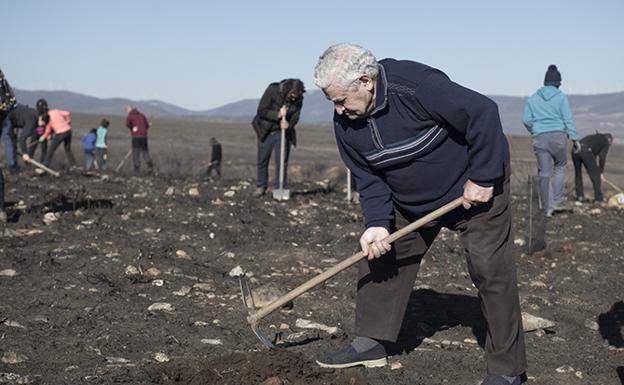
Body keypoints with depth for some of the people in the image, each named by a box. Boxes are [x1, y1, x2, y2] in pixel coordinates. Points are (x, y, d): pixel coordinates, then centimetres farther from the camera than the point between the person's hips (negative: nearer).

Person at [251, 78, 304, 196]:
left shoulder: (298, 99, -13)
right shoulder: (272, 90, -22)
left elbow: (295, 117, -10)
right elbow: (261, 111, -21)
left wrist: (288, 124, -33)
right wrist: (278, 114, -34)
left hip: (282, 132, 1)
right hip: (265, 130, -1)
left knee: (282, 162, -4)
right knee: (262, 160, 6)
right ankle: (261, 187, 21)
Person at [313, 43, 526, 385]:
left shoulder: (418, 86, -34)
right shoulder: (345, 124, -12)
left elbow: (483, 113, -30)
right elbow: (369, 179, -4)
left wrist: (482, 178, -26)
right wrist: (378, 223, -20)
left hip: (475, 188, -6)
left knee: (490, 270, -9)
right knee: (378, 256, 3)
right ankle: (370, 343, 16)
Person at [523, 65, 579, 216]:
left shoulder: (533, 98, 7)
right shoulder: (561, 97, -1)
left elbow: (526, 120, 6)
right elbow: (568, 119, -3)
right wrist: (574, 138, 3)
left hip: (539, 138, 2)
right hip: (558, 136, -2)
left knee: (545, 173, 4)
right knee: (560, 167, 15)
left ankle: (549, 207, 5)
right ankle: (558, 201, 5)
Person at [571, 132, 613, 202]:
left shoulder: (594, 138, 40)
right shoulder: (605, 142, 20)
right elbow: (602, 157, 8)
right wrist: (601, 172, 13)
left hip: (575, 150, 6)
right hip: (585, 151, -6)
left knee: (578, 173, 23)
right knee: (595, 174, 9)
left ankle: (579, 196, 18)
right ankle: (598, 197, 13)